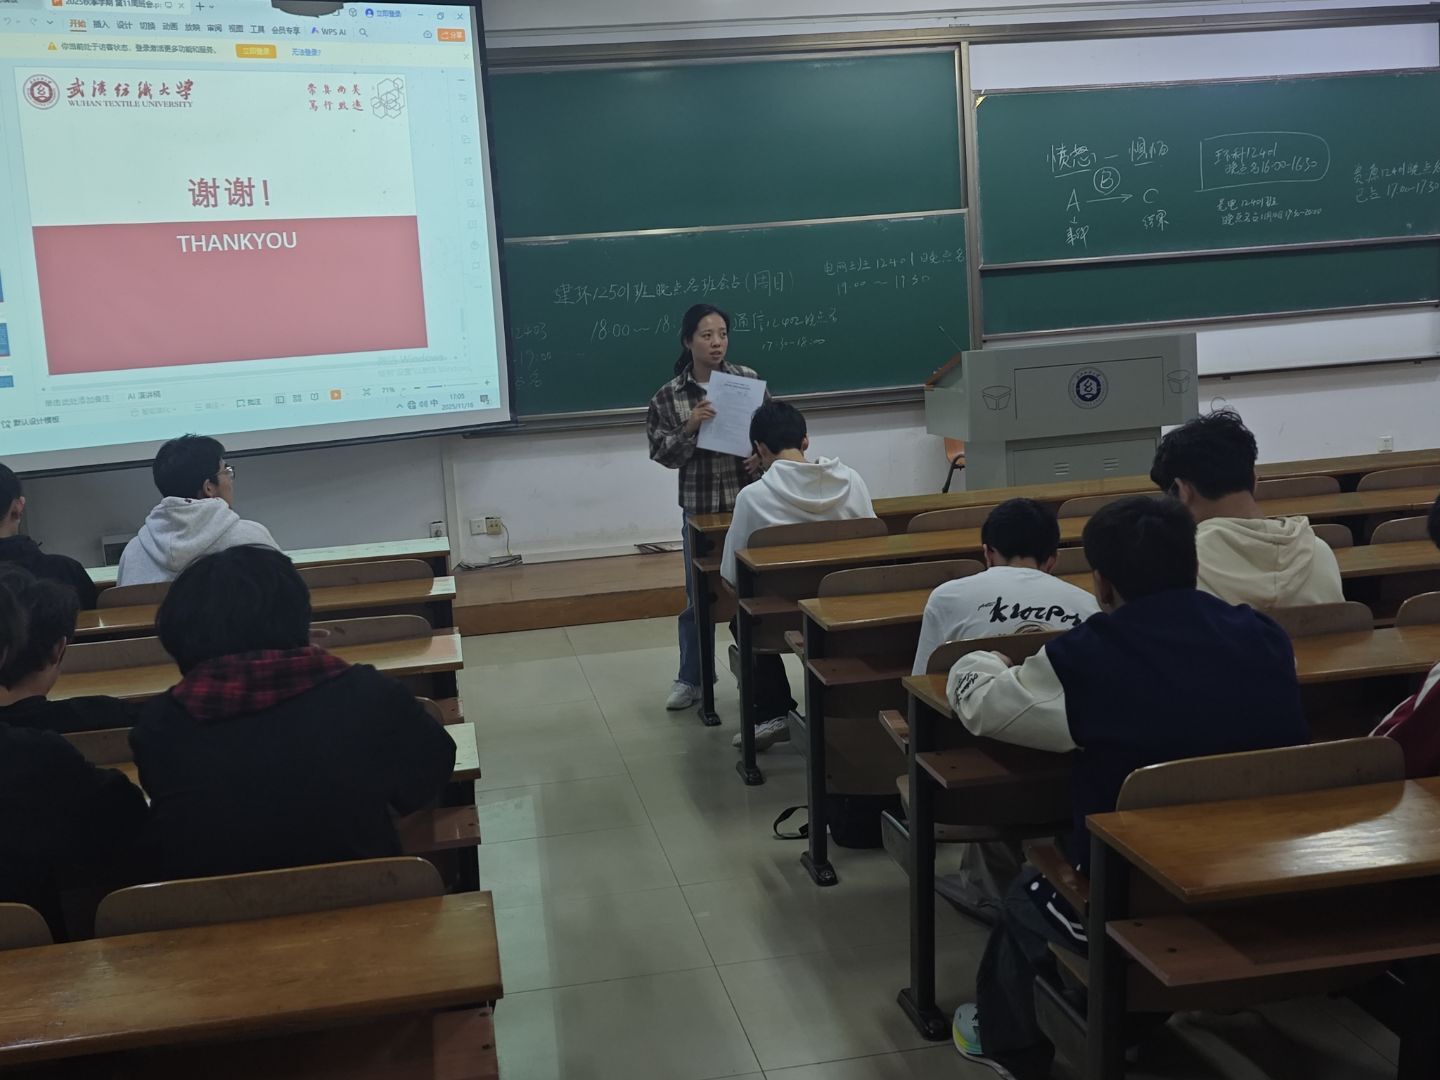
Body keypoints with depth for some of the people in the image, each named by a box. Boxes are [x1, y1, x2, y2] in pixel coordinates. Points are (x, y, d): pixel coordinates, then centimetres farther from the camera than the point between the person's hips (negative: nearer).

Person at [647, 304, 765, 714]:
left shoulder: (749, 379, -1)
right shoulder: (669, 396, -3)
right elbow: (662, 453, -4)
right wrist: (689, 427, -20)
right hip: (700, 508, -1)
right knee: (699, 595, 9)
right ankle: (690, 679, 24)